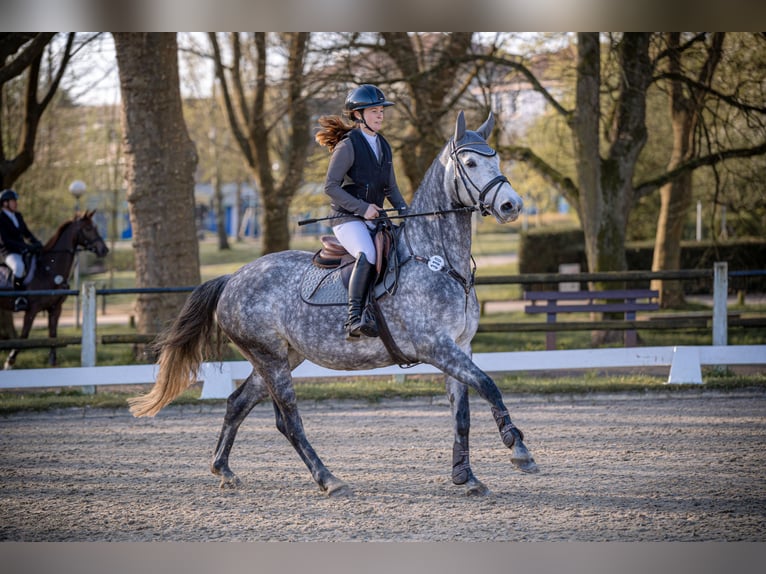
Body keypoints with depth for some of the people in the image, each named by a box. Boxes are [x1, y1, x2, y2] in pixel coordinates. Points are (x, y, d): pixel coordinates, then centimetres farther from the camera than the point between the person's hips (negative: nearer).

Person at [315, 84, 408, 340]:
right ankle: (354, 319, -40)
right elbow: (331, 187, -12)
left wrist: (404, 210, 4)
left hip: (375, 219, 8)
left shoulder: (383, 147, 16)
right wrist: (362, 208, -19)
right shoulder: (347, 146, -7)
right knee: (367, 255, -34)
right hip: (348, 219, -8)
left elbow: (391, 188, 22)